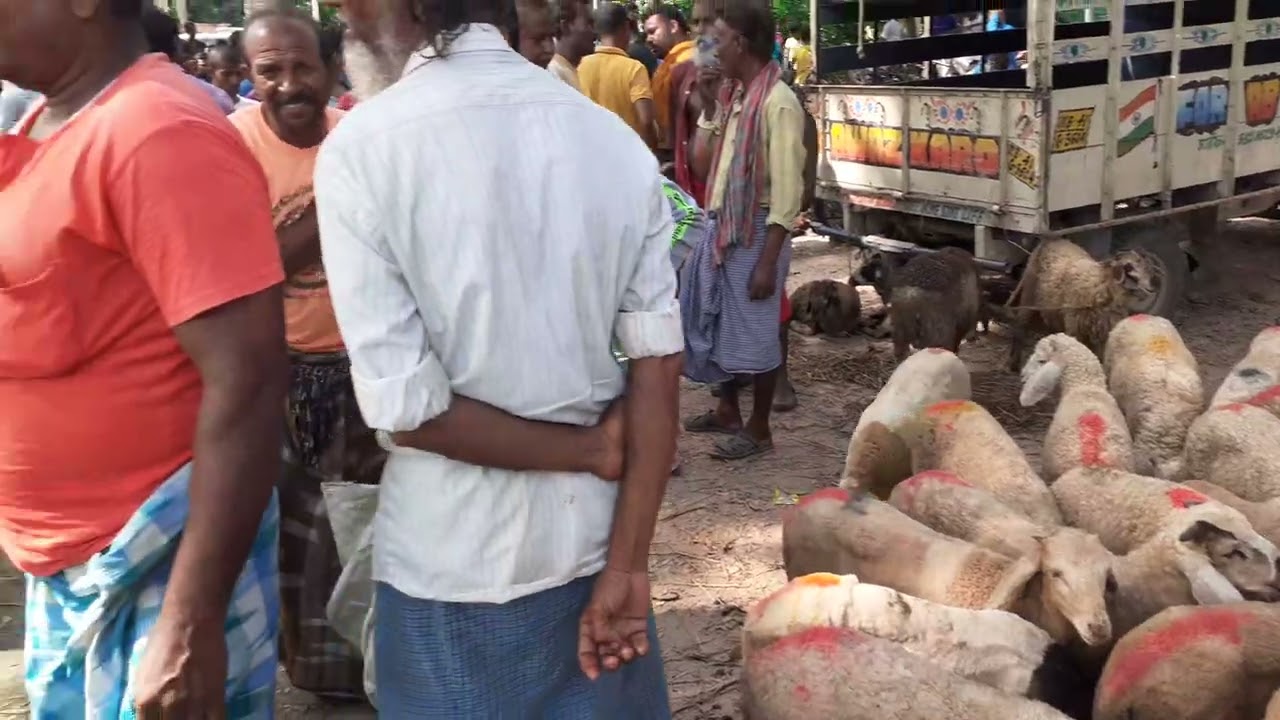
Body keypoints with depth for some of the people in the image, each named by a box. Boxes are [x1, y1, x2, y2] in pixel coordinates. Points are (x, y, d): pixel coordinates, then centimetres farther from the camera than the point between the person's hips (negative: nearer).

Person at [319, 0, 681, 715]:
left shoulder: (360, 150, -16)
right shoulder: (619, 141, -5)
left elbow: (407, 409, -18)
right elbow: (658, 368, -8)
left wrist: (597, 453, -8)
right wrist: (627, 566, -5)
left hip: (455, 561, -3)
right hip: (595, 537, 3)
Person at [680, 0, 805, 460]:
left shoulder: (777, 102, -18)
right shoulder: (735, 96, 9)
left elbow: (788, 189, -21)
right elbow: (710, 158, 23)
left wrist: (767, 262, -23)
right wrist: (709, 100, 11)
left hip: (756, 231, -9)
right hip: (723, 225, 9)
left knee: (755, 331, 2)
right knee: (713, 322, 18)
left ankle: (759, 430, 16)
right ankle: (728, 411, 35)